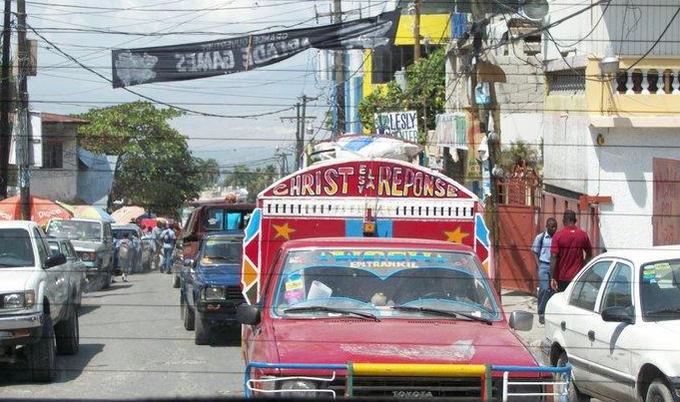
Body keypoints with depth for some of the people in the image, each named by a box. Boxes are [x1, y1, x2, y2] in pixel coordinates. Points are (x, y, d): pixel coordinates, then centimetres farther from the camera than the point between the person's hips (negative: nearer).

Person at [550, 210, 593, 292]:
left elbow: (554, 257, -13)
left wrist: (552, 278, -12)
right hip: (578, 276, 2)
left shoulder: (558, 235, -8)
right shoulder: (583, 235, 2)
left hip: (562, 278, -2)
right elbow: (589, 254, 16)